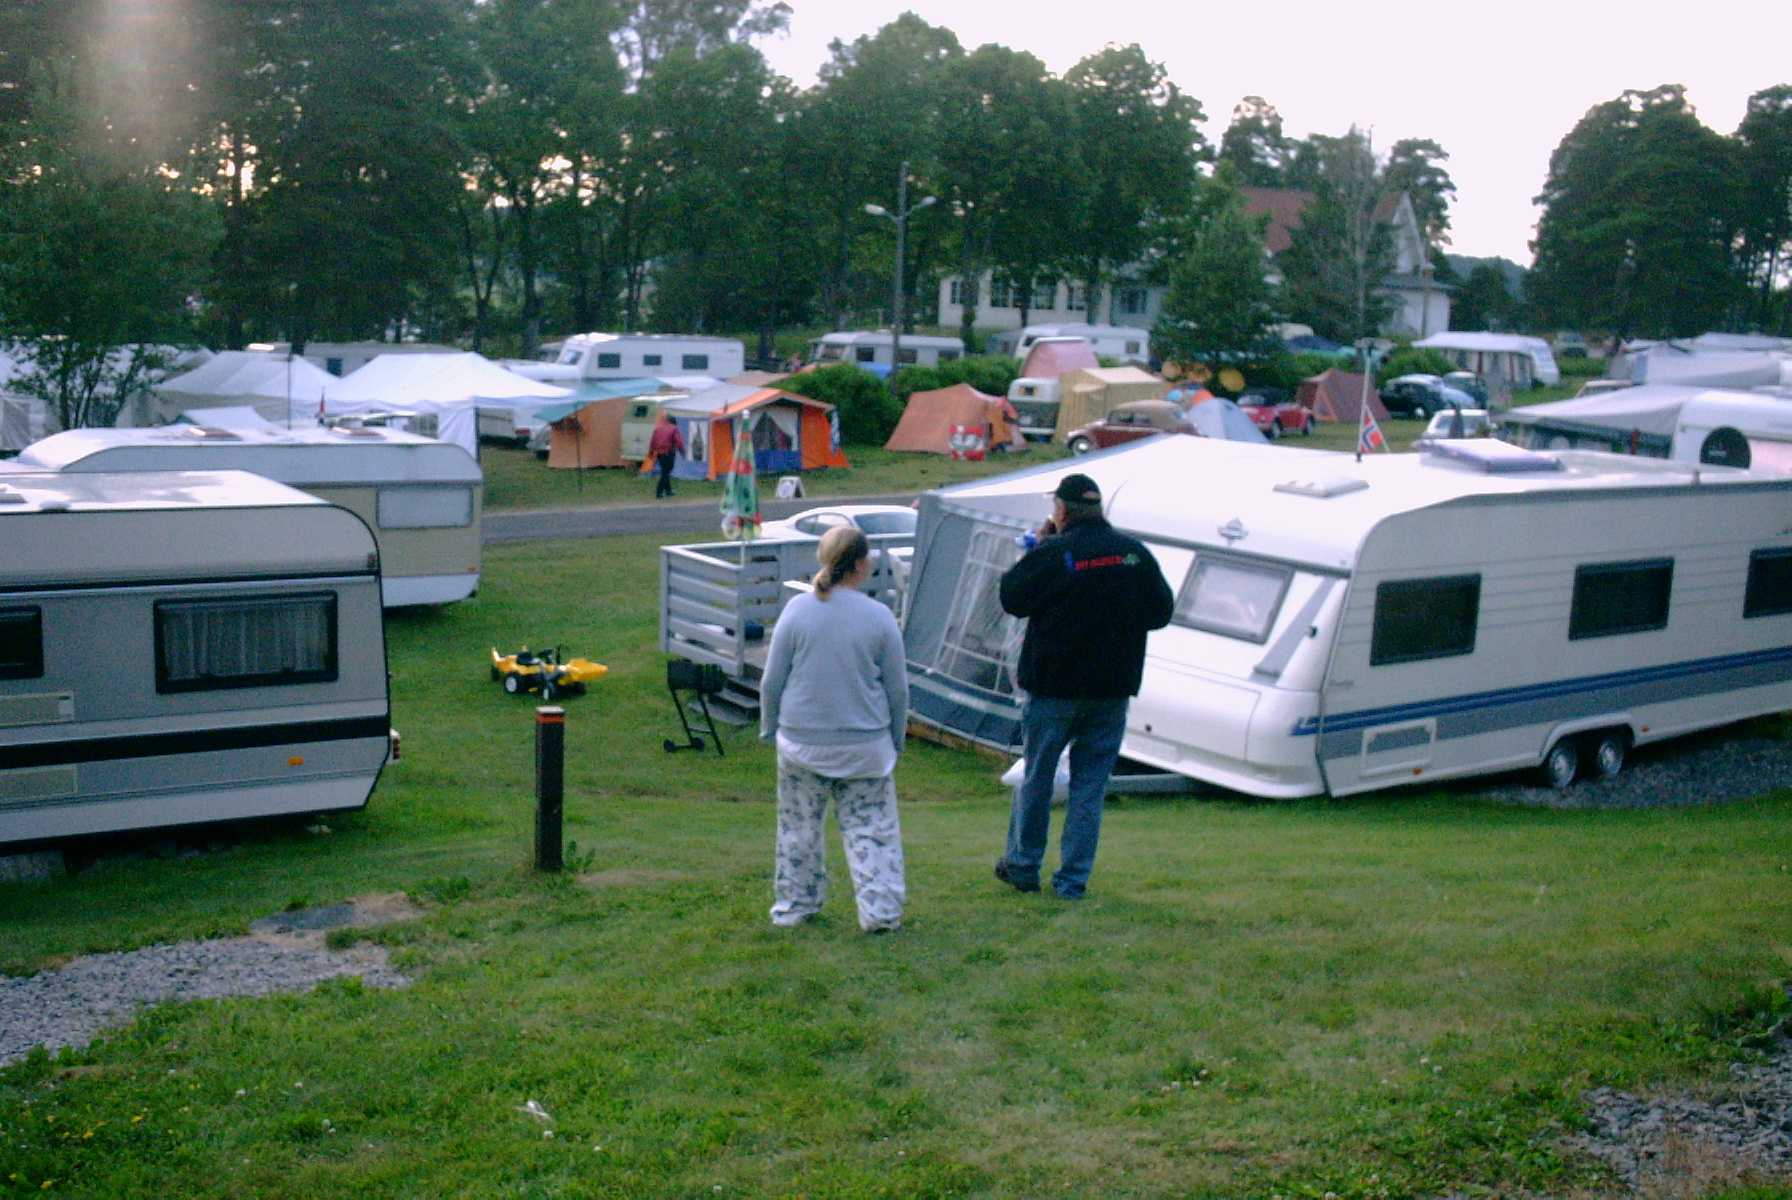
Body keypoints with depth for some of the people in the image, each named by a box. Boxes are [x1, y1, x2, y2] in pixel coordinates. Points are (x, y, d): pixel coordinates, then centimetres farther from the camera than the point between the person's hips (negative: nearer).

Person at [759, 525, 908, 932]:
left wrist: (770, 729, 14)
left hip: (802, 742, 1)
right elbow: (898, 689, 1)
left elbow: (771, 681, -1)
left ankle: (794, 906, 25)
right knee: (870, 829, 8)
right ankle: (880, 910, 7)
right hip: (865, 746, -1)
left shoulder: (797, 610, -6)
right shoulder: (880, 617, -6)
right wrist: (896, 739, 16)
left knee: (799, 828, 14)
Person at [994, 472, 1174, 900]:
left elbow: (1012, 599, -3)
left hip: (1054, 687, -3)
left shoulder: (1052, 554, -14)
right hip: (1113, 688, 3)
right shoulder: (1136, 553, 1)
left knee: (1036, 777, 11)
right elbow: (1162, 612, 10)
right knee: (1091, 783, 9)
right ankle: (1074, 879, 11)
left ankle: (1022, 866, 21)